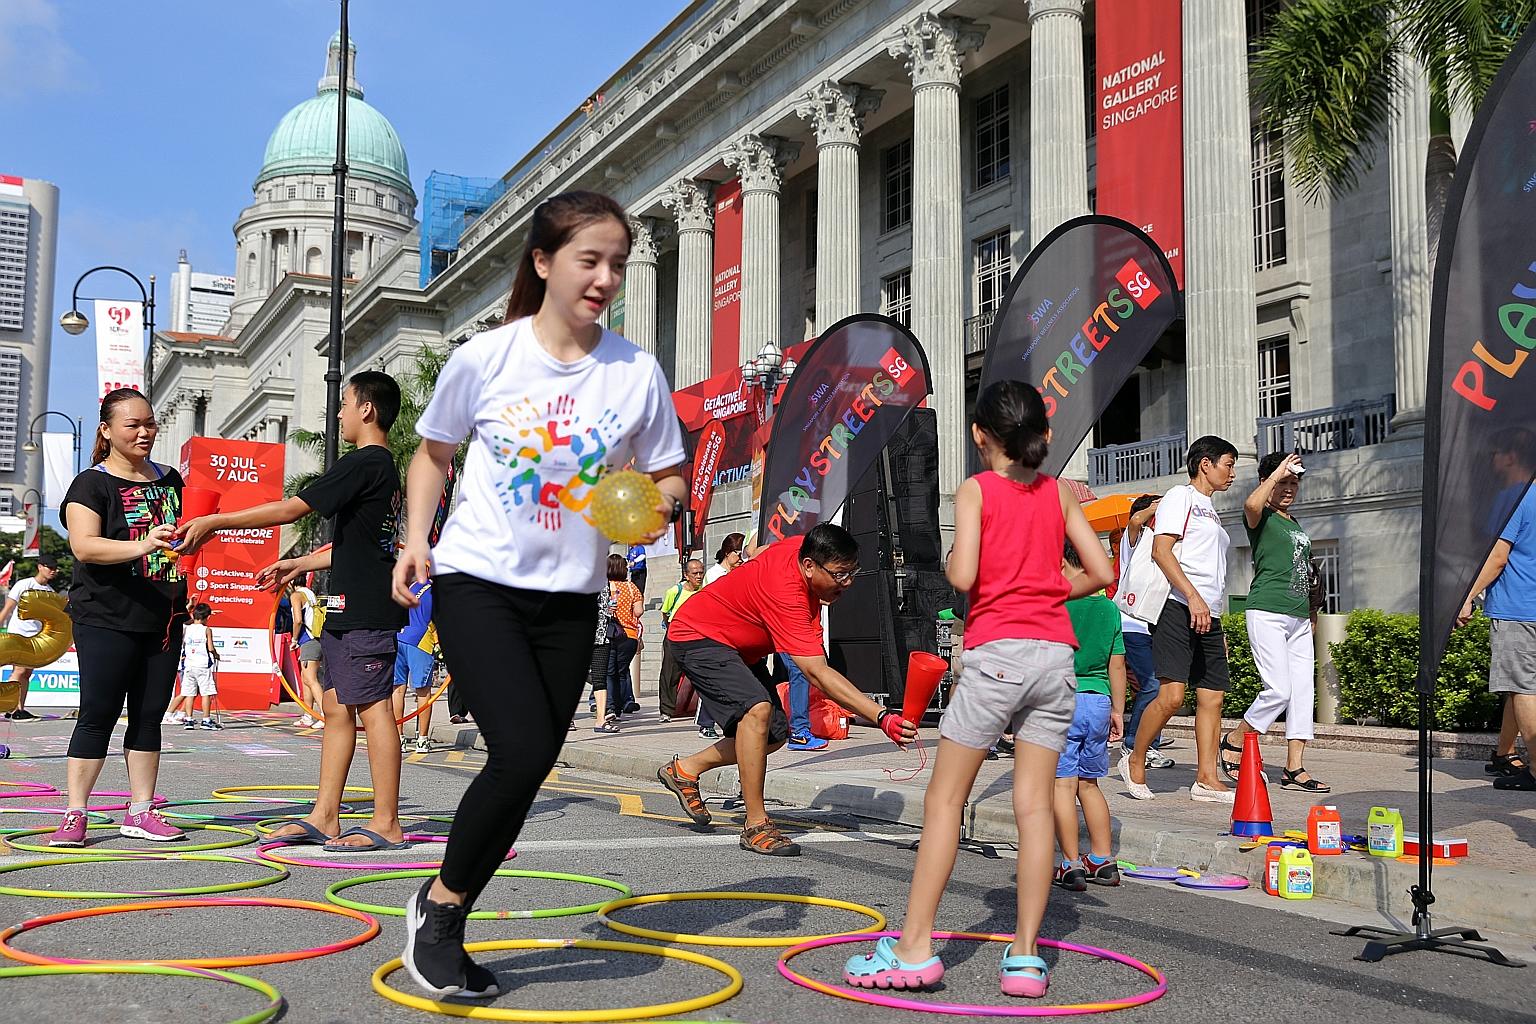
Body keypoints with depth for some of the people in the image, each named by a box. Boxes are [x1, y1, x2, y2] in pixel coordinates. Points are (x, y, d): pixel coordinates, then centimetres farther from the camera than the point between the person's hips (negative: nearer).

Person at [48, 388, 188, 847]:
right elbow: (84, 546, -20)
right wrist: (142, 546, -35)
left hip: (163, 619, 6)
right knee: (98, 713, -5)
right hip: (107, 620, -6)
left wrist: (186, 596, 14)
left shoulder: (170, 479, 14)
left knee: (150, 715, 7)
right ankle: (75, 814, 1)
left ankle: (140, 813, 13)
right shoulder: (92, 484, -5)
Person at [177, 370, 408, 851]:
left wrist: (214, 522, -12)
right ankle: (324, 817, 14)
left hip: (365, 612, -10)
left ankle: (386, 824, -3)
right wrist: (298, 565, 28)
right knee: (336, 705, 10)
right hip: (348, 612, 10)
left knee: (373, 708, -7)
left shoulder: (362, 464, -13)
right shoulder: (386, 469, 19)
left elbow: (290, 509, -16)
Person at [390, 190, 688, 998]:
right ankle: (439, 901, 7)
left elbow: (670, 480, 5)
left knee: (525, 772, 6)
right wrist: (416, 538, -3)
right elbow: (434, 452, 9)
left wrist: (659, 507, -17)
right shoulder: (482, 358, -7)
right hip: (477, 582, -3)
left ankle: (443, 929, 27)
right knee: (522, 753, -19)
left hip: (570, 599, 3)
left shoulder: (637, 372, -4)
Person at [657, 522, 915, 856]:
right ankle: (756, 826, -24)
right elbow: (817, 673, -43)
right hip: (697, 637, -10)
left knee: (776, 734, 6)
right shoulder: (786, 593, -37)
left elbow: (758, 553, 14)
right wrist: (882, 717, -50)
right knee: (757, 708, -32)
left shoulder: (802, 546, -11)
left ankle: (684, 769, 23)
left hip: (737, 646, 10)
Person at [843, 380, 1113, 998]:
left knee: (944, 797, 1)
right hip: (1055, 652, 4)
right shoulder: (1059, 493, 11)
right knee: (1034, 804, 4)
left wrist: (948, 563, 8)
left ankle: (914, 948, -1)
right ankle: (1025, 955, 4)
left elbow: (962, 576, -13)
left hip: (996, 651, -4)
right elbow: (1100, 572, 8)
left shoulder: (975, 490, 0)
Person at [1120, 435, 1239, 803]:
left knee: (1212, 697, 3)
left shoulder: (1211, 511, 27)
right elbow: (1161, 551, -14)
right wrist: (1193, 597, -23)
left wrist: (1219, 630, 23)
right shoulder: (1181, 497, 0)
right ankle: (1135, 762, 0)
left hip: (1208, 616, 9)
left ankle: (1206, 780, 4)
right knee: (1171, 695, -16)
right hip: (1179, 609, -9)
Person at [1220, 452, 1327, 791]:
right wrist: (1278, 471, -18)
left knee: (1304, 690, 3)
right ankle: (1233, 743, 6)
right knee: (1279, 689, -14)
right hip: (1267, 612, -8)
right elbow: (1252, 504, -29)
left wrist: (1311, 615, 23)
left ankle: (1294, 769, 6)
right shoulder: (1262, 518, -2)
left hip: (1299, 617, 8)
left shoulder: (1297, 525, 21)